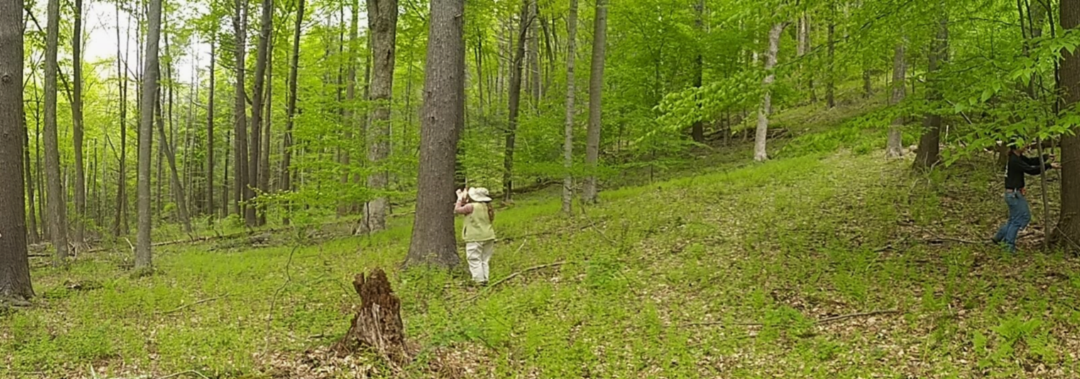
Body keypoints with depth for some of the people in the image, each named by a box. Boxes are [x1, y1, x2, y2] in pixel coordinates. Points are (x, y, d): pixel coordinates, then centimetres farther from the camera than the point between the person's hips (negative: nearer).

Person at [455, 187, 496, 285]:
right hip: (488, 237, 7)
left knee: (475, 260, -2)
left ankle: (479, 280, -7)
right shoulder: (487, 207, 8)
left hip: (475, 238, -7)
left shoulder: (471, 206, -14)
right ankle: (485, 279, 14)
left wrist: (460, 199, 12)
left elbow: (457, 210, -1)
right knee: (484, 260, 14)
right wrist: (464, 201, 20)